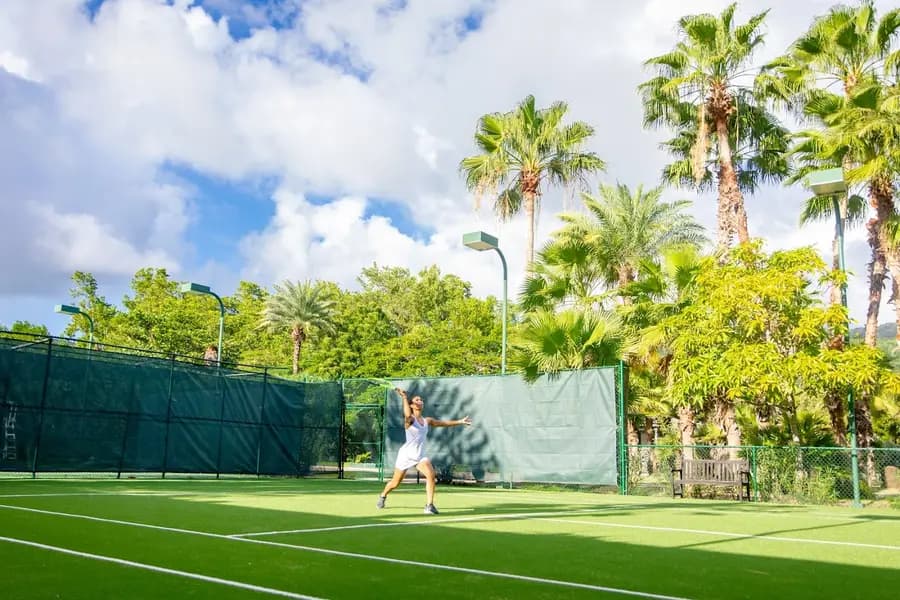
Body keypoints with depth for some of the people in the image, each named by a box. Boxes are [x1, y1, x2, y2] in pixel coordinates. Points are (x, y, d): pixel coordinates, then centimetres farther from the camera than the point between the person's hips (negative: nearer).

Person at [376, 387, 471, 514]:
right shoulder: (410, 419, -12)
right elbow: (407, 415, -37)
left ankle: (429, 505, -19)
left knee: (431, 475, -23)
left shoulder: (427, 421, 7)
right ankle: (383, 496, 42)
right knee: (395, 483, 10)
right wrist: (404, 398, -41)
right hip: (406, 455, -4)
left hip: (420, 456, 4)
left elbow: (444, 423, 13)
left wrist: (460, 421, 7)